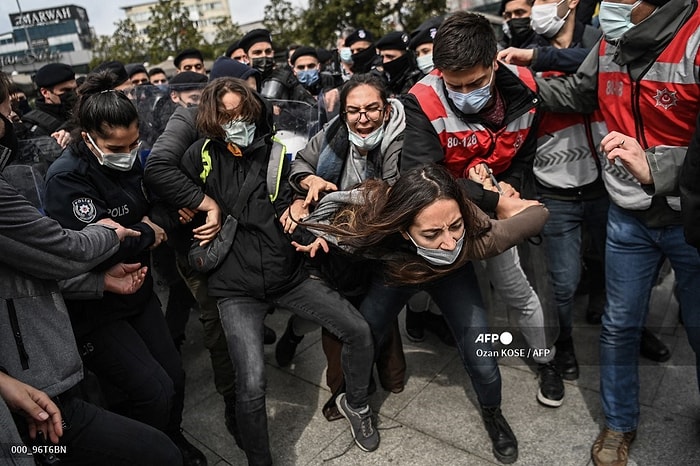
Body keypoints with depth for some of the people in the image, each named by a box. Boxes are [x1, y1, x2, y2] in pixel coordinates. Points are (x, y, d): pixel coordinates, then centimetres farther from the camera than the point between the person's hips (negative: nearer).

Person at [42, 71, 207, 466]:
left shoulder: (129, 163, 1)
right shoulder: (67, 178, -21)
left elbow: (156, 212, 14)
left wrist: (151, 225, -8)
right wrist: (146, 233, -14)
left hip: (138, 291, 7)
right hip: (93, 310, -7)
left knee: (175, 376, 13)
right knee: (156, 391, -9)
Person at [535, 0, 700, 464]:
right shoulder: (613, 43, -2)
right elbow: (577, 92, 16)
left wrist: (656, 169, -32)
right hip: (628, 217, 5)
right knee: (619, 325, 13)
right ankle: (619, 423, 34)